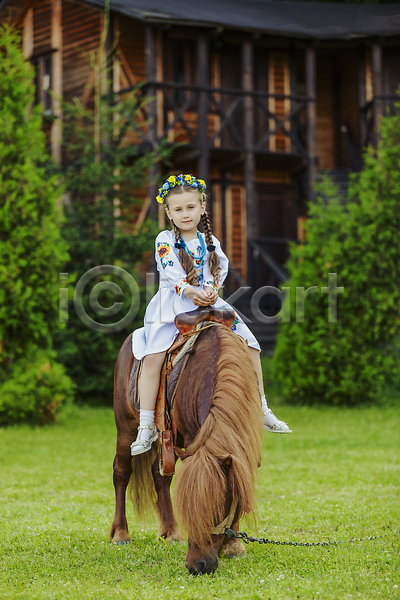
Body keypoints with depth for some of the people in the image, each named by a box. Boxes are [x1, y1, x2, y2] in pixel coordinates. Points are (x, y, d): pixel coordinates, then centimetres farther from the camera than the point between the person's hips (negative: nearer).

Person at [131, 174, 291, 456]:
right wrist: (190, 291, -29)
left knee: (251, 345, -5)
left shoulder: (210, 241, 14)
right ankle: (146, 427, -21)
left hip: (209, 304, 4)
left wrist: (210, 289, -19)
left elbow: (221, 267, 1)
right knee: (153, 355, -25)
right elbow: (172, 272, -12)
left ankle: (262, 410, 9)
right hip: (173, 303, -4)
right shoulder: (165, 240, 2)